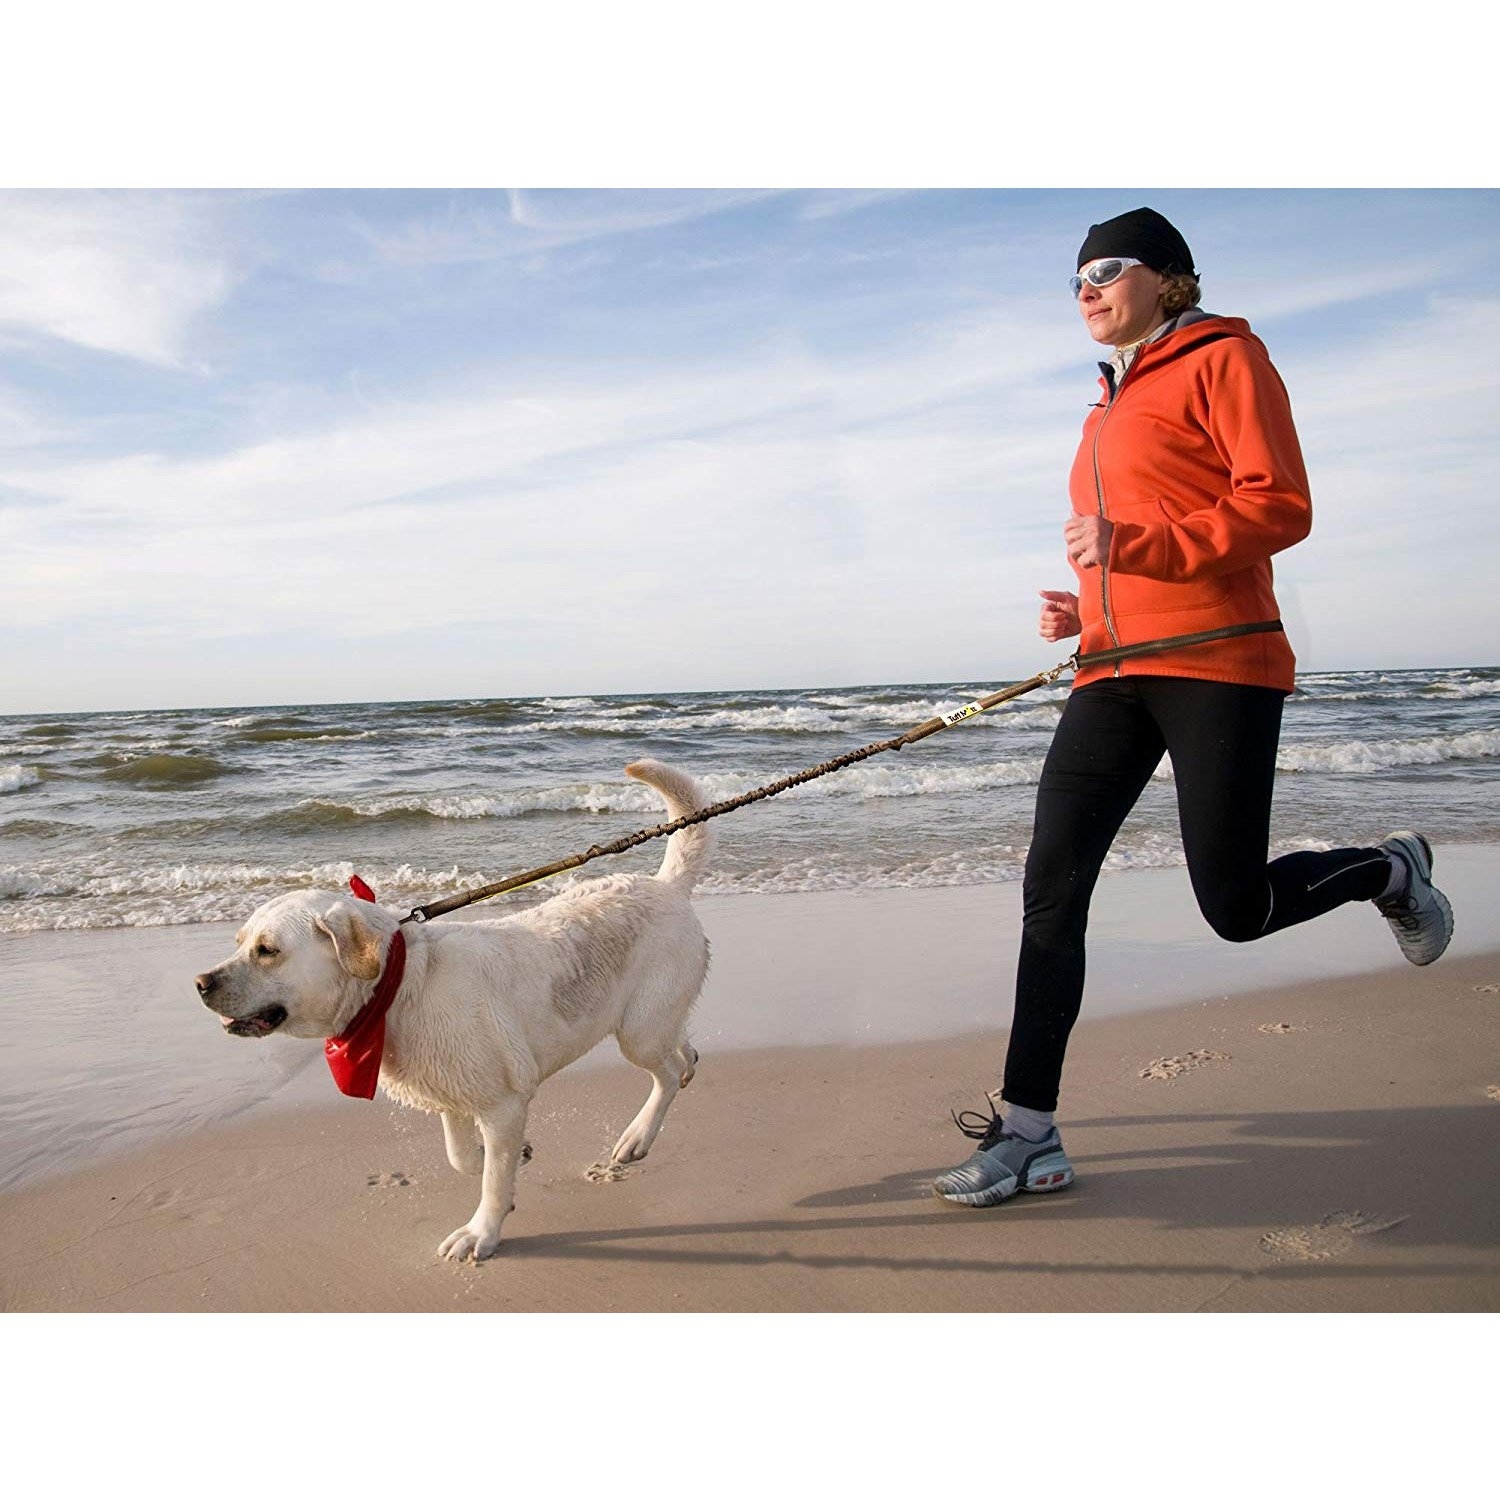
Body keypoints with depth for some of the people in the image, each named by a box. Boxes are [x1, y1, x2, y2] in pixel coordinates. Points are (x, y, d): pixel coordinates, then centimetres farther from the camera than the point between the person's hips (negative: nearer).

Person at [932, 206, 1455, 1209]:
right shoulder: (1112, 406, 25)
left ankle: (1390, 870, 28)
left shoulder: (1224, 358, 2)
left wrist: (1133, 545, -20)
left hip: (1216, 664, -7)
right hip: (1113, 675, 7)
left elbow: (1281, 507, -10)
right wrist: (1083, 610, 11)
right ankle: (1031, 1136, -1)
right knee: (1051, 890, -5)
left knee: (1236, 906, -5)